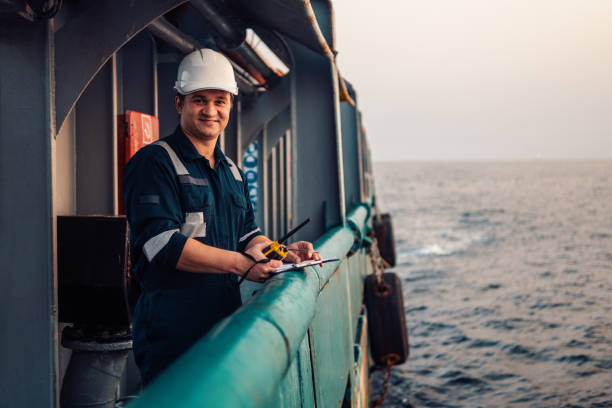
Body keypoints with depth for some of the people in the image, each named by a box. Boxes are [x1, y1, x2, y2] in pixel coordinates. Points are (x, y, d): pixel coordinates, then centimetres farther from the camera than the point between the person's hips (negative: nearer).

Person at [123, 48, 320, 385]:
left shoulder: (232, 171, 17)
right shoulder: (154, 162, -9)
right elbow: (161, 243, -20)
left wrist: (284, 251, 1)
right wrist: (241, 263, -22)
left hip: (226, 322, 7)